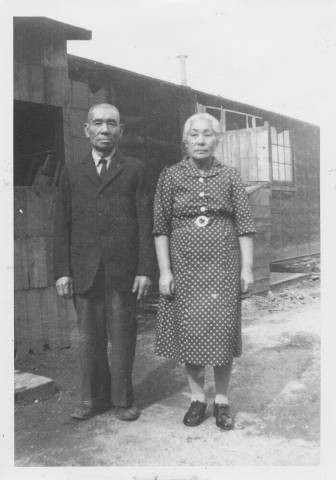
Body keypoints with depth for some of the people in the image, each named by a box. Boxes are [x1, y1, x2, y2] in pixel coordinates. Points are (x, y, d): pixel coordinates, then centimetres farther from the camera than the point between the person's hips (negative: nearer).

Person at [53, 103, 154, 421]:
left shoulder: (134, 170, 8)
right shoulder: (72, 172, 12)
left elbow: (145, 223, 2)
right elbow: (62, 225, 8)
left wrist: (145, 269, -5)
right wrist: (62, 271, 0)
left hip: (123, 271, -1)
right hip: (84, 272, 2)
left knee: (122, 337, 6)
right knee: (89, 337, 9)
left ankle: (123, 399, 21)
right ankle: (93, 397, 24)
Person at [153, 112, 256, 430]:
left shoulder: (230, 177, 4)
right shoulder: (170, 177, 2)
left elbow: (244, 225, 3)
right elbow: (160, 227, 0)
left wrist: (247, 267, -3)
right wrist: (164, 270, -6)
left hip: (223, 267, 0)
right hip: (184, 267, 0)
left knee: (222, 330, 3)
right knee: (189, 331, 5)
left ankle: (222, 401, 19)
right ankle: (197, 398, 22)